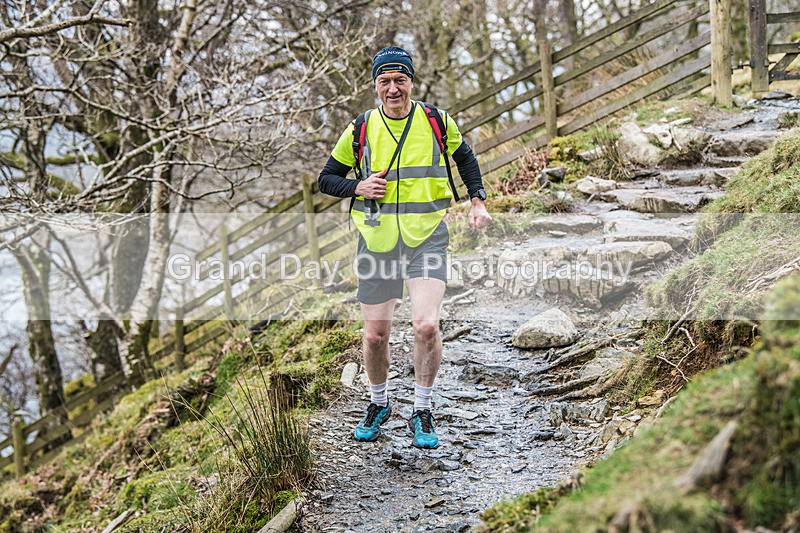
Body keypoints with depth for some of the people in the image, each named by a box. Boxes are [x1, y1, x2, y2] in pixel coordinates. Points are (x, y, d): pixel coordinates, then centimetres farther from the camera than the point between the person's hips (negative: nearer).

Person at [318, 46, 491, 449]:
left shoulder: (437, 123, 1)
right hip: (377, 243, 1)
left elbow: (465, 158, 20)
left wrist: (478, 201, 8)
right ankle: (379, 404, 32)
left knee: (426, 325, -18)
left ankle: (422, 412, 3)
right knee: (375, 335, 5)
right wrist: (358, 187, -10)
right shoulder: (361, 129, 1)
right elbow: (327, 179, 9)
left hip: (427, 239, -1)